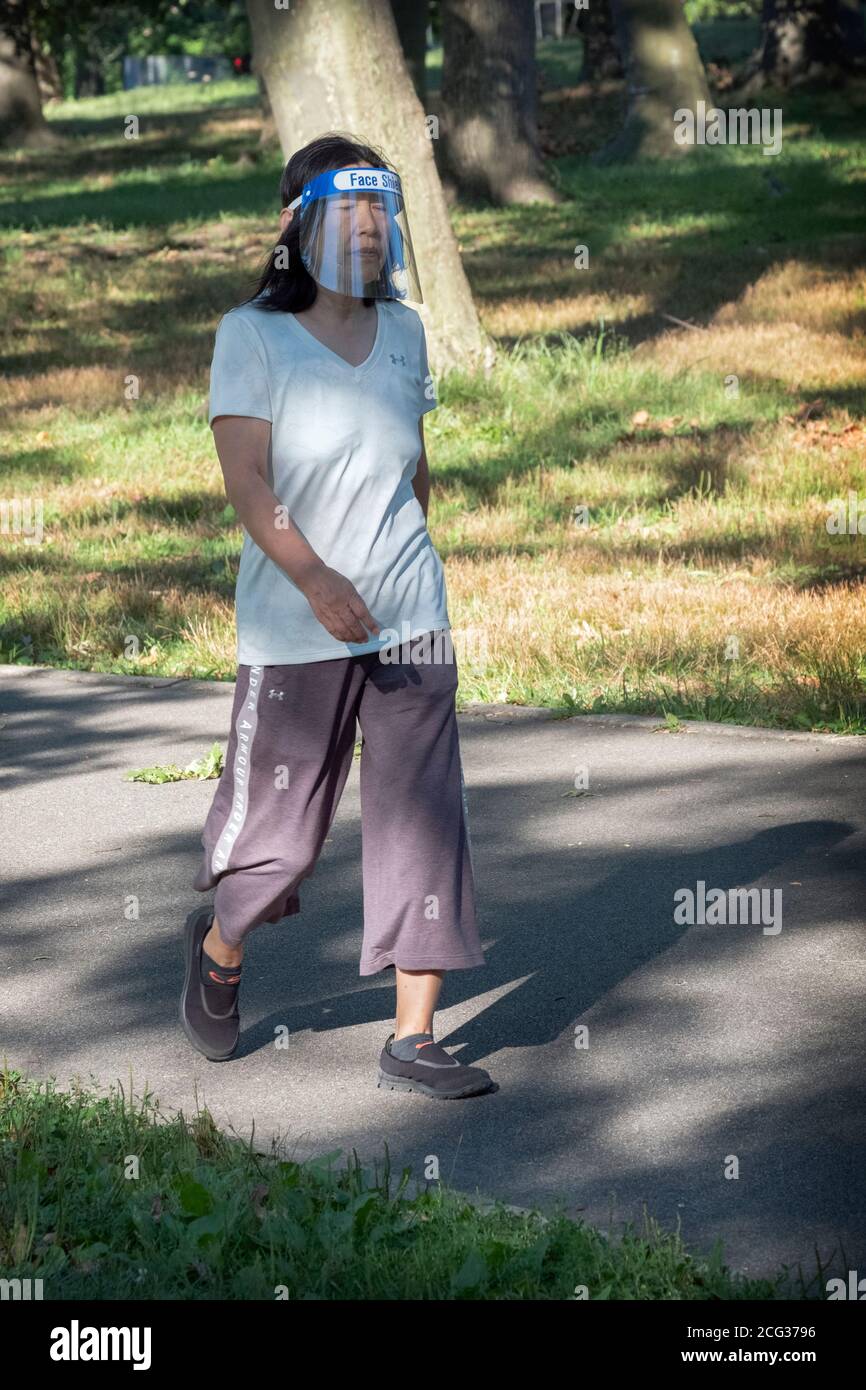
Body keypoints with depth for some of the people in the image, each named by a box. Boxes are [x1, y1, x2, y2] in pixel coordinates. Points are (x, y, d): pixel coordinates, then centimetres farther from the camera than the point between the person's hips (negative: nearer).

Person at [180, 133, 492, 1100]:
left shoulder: (403, 332, 8)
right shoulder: (251, 335, -7)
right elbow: (246, 482, -16)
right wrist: (316, 580, -28)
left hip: (409, 619, 4)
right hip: (292, 629, -4)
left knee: (423, 820, -1)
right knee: (278, 831, 4)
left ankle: (412, 1041, 5)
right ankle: (220, 947, 37)